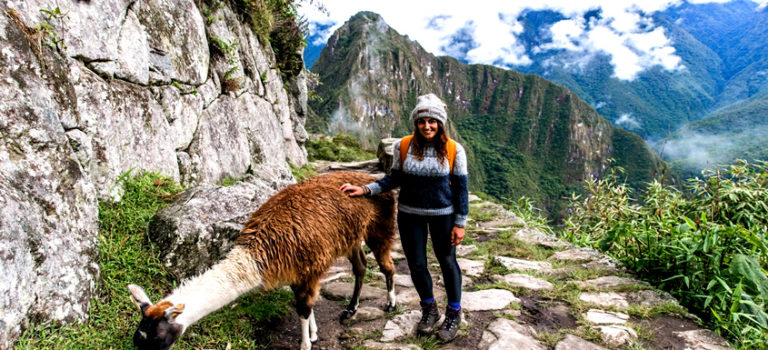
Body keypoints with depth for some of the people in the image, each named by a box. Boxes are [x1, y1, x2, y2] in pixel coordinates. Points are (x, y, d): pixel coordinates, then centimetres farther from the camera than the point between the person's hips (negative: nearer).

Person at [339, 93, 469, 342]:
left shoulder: (454, 150, -11)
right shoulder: (403, 146, -6)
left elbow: (461, 188, -6)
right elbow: (394, 179, 3)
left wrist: (459, 223, -6)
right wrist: (365, 189, -9)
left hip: (442, 215, -2)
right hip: (409, 215, 2)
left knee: (447, 262, 12)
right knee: (416, 265, 11)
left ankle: (454, 314, 34)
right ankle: (429, 309, 38)